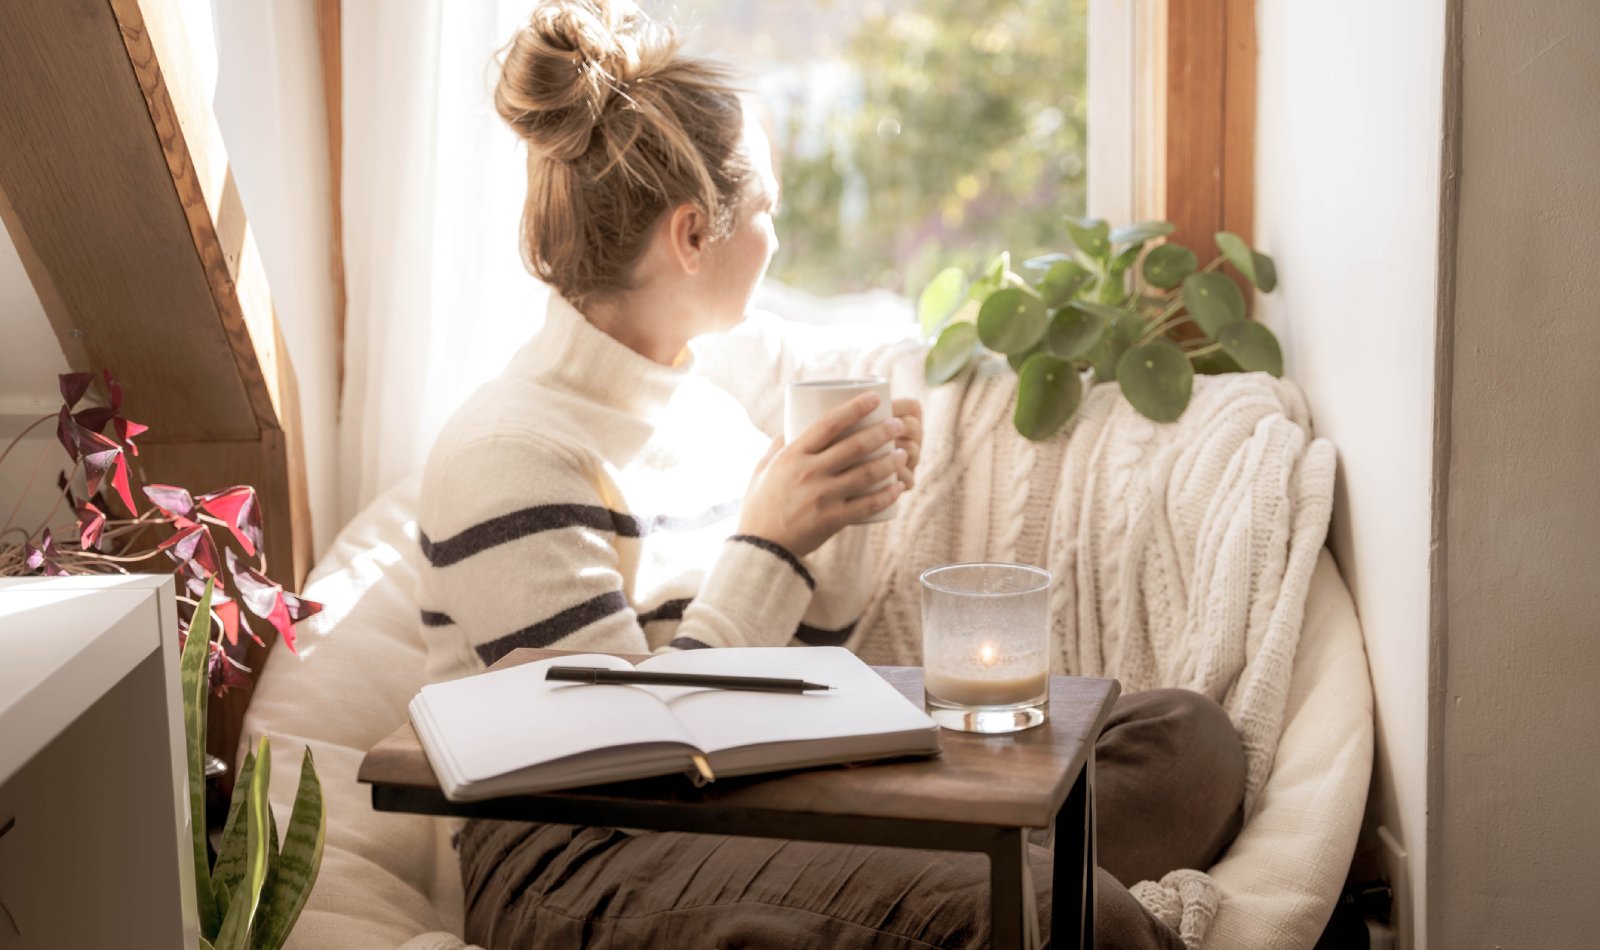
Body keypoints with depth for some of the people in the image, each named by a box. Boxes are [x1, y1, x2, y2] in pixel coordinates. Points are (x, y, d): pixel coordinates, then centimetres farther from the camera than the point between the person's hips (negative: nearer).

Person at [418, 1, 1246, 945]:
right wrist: (768, 544, -18)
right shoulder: (511, 457, -15)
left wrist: (850, 519, 1)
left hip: (743, 808, 8)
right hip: (581, 865, -8)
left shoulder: (716, 399, 9)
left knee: (1186, 736, -5)